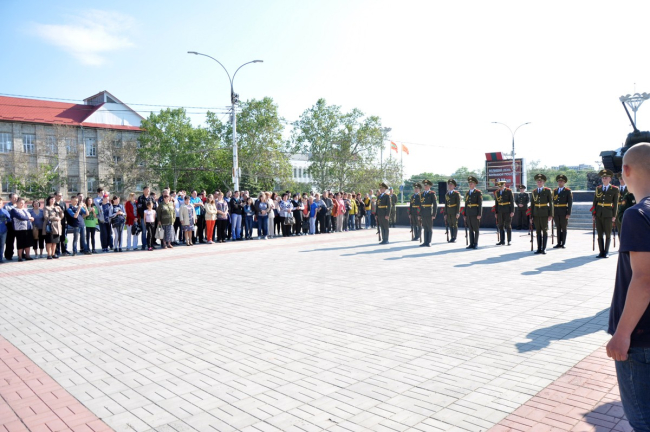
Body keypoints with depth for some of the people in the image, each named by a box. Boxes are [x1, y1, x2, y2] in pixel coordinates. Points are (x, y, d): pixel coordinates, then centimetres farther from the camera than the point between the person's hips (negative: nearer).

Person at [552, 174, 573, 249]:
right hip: (556, 212, 4)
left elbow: (570, 203, -6)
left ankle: (563, 243, 11)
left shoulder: (568, 191, -2)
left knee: (564, 228, 4)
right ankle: (559, 243, 12)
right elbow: (553, 202, 10)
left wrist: (568, 213, -13)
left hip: (564, 212, -4)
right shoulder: (554, 191, 10)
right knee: (558, 228, 8)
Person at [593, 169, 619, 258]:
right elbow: (595, 202, 10)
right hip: (598, 214, 3)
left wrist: (614, 216, -6)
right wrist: (593, 214, 4)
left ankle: (606, 252, 11)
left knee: (608, 234, 3)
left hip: (608, 214, -3)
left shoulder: (614, 189, 1)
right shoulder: (598, 188, 9)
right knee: (600, 234, 4)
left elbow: (615, 203, -1)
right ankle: (601, 252, 9)